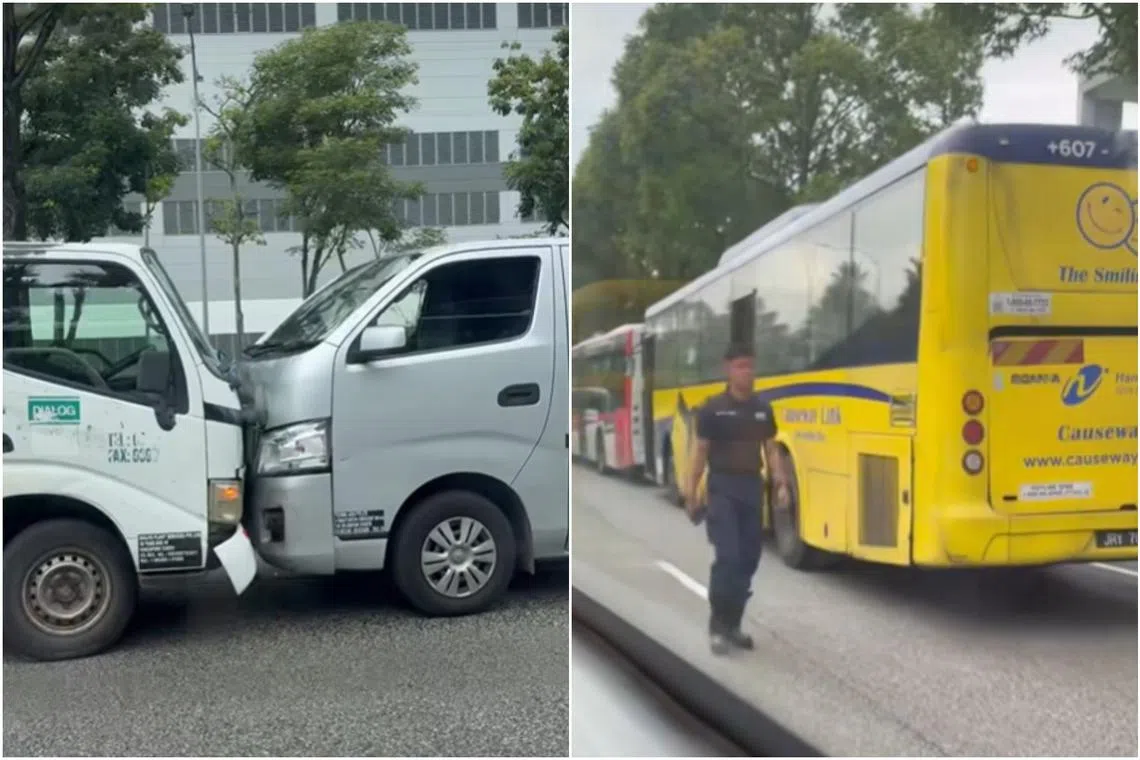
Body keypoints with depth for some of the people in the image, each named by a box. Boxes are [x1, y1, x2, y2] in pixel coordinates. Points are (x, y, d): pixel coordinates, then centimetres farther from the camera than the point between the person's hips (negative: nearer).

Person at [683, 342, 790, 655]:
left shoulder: (763, 409, 8)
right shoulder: (713, 409, -5)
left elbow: (771, 450, 11)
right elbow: (701, 452, -4)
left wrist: (781, 483, -2)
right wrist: (691, 492, -8)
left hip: (752, 488, 5)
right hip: (722, 488, -5)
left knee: (749, 559, 8)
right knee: (727, 557, -14)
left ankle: (733, 623, 21)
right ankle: (717, 626, -2)